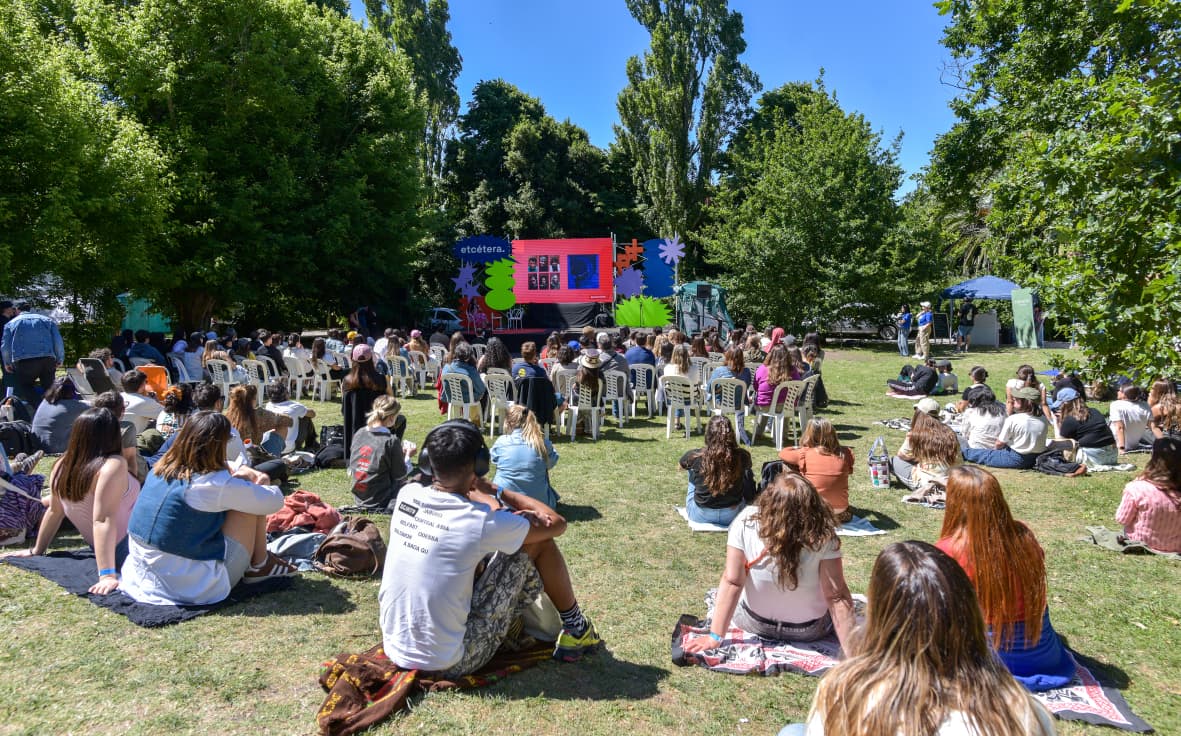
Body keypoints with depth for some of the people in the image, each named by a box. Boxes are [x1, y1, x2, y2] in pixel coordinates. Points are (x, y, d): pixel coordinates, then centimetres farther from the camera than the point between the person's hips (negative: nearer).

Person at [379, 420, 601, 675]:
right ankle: (576, 629, 21)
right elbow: (556, 523, -4)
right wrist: (495, 491, 3)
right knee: (539, 541, -2)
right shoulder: (482, 523, -20)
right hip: (449, 664, -6)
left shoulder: (407, 494, -5)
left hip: (394, 651, 6)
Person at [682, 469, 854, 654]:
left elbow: (732, 582, -24)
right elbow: (837, 597, -26)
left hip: (752, 623, 0)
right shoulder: (823, 536, -30)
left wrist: (715, 637, -16)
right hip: (809, 631, 0)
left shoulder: (745, 523, -30)